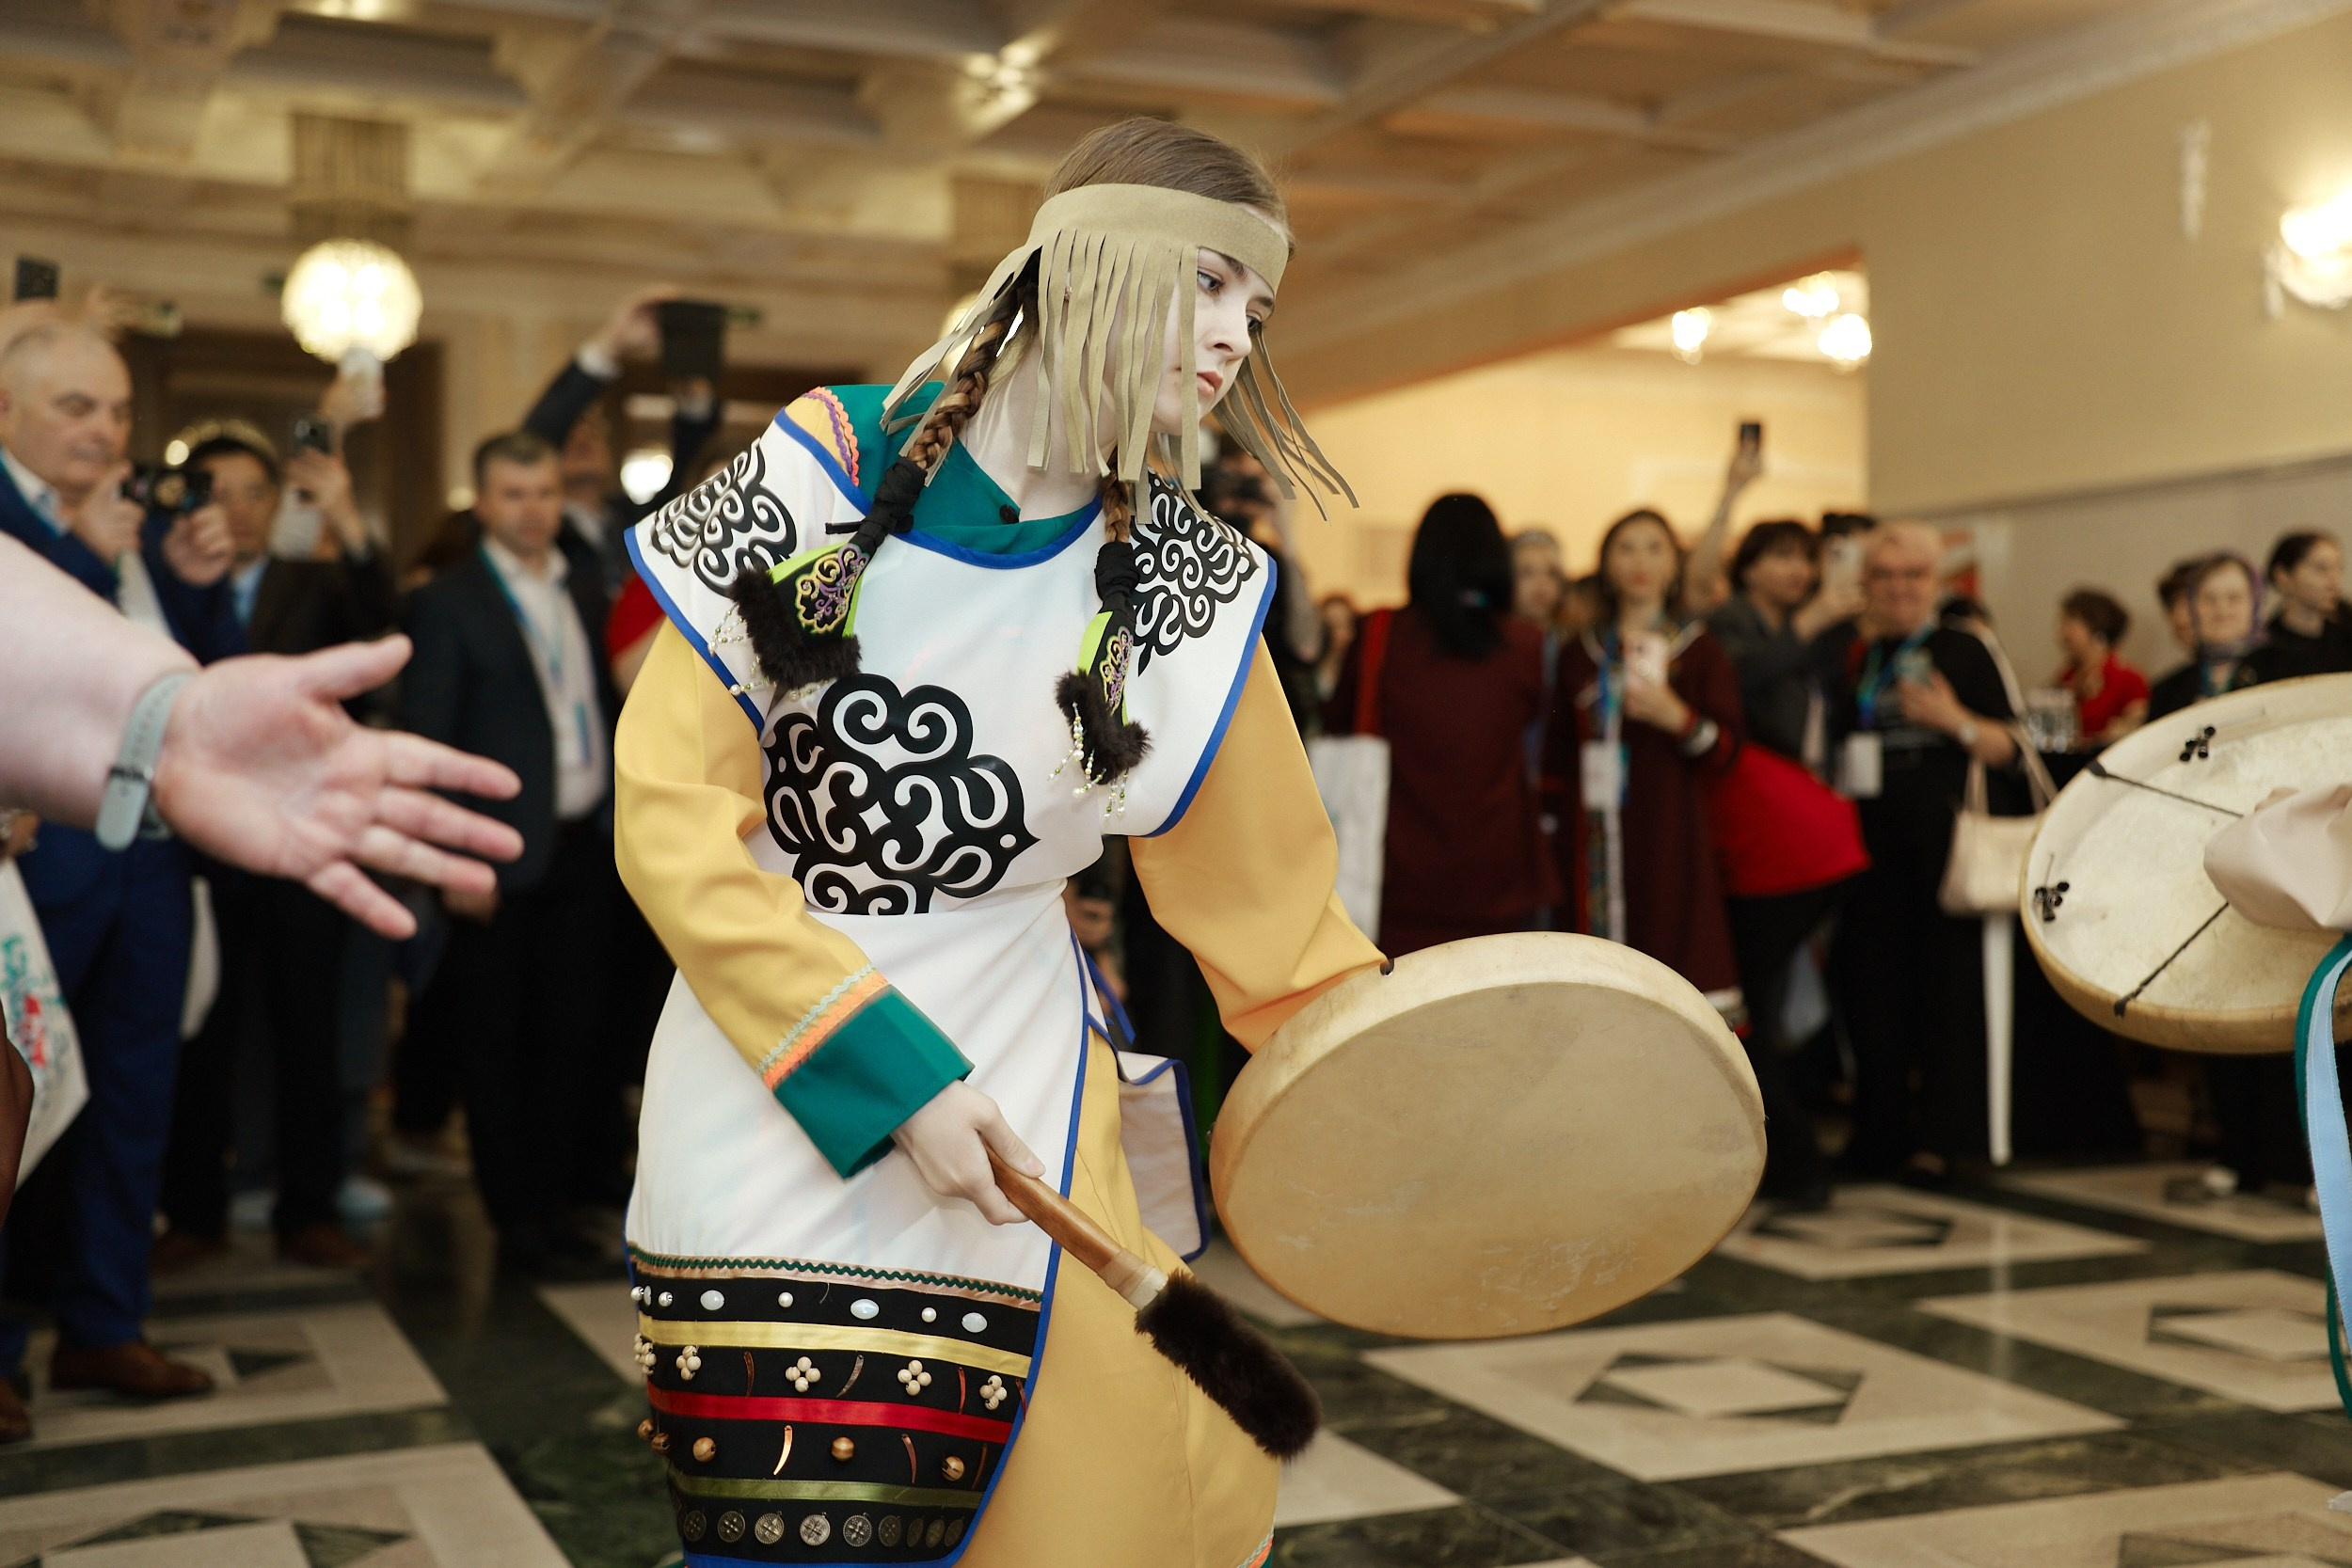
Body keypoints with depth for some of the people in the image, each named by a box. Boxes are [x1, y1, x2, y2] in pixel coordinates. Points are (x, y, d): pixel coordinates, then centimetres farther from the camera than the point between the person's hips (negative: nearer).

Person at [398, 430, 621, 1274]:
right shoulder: (447, 602, -5)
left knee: (572, 1037, 8)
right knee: (496, 1043, 5)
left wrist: (623, 823, 7)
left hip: (585, 849, 5)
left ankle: (555, 1201, 20)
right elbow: (425, 744, -8)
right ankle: (515, 1216, 15)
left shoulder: (586, 593, 13)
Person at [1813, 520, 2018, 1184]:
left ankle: (1939, 1136, 5)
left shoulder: (1963, 650, 5)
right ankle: (1879, 1132, 15)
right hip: (1864, 841, 2)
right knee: (1869, 984, 4)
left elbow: (2007, 749, 2)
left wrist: (1956, 720, -13)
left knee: (1944, 984, -2)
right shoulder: (1839, 649, 9)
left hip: (1941, 840, -1)